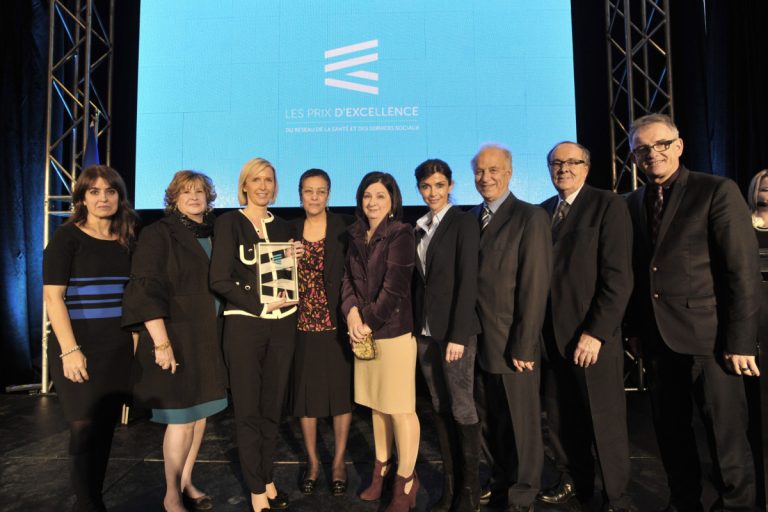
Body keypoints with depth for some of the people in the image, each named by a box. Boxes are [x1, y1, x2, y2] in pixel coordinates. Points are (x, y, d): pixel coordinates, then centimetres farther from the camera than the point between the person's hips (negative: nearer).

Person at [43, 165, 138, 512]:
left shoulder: (125, 241, 9)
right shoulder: (67, 237, -5)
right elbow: (52, 296, -11)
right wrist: (70, 350, -18)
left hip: (118, 348, 4)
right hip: (79, 347, -4)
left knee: (105, 428, 10)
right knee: (85, 427, 0)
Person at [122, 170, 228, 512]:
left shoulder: (214, 235, 10)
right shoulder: (158, 233, -7)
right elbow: (146, 291, -14)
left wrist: (220, 336, 9)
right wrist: (161, 342, -19)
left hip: (209, 339, 6)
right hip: (175, 339, -6)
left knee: (200, 413, 13)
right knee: (181, 418, 0)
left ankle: (186, 483, 30)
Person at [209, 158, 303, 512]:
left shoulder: (283, 227, 13)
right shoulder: (229, 222, -1)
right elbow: (219, 280, -9)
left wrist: (296, 260, -1)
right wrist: (261, 304, -14)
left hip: (282, 324, 4)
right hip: (244, 324, -4)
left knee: (272, 407, 12)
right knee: (248, 409, 5)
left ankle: (267, 480, 28)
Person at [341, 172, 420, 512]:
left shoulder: (401, 234, -9)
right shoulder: (356, 236, 10)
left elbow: (394, 287, -14)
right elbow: (349, 279, 7)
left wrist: (369, 323, -11)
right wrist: (351, 313, -10)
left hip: (394, 331, -6)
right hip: (365, 331, 6)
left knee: (400, 408, 2)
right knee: (376, 404, 17)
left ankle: (405, 481, 17)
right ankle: (382, 469, 33)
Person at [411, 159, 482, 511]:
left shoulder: (464, 223, -6)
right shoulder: (419, 228, 12)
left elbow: (468, 282, -12)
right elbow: (417, 280, 11)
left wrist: (458, 335, -16)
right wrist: (414, 326, 5)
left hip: (455, 330, -6)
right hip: (424, 330, 6)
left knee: (462, 408, 3)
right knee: (440, 409, 11)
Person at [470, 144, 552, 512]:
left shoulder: (531, 217, -10)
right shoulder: (471, 218, 9)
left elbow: (534, 287, -14)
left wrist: (523, 346, -16)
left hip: (511, 345, -6)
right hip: (478, 343, 6)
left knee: (520, 424, 10)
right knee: (489, 422, 19)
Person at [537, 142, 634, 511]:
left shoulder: (608, 205, -5)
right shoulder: (541, 211, 11)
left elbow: (618, 277, -12)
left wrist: (596, 332, -17)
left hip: (591, 335, -5)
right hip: (550, 335, 5)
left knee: (605, 421, 8)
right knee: (559, 417, 15)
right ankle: (574, 481, 36)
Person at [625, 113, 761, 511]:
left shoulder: (717, 191, -6)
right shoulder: (633, 203, 10)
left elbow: (743, 272, -11)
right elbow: (635, 271, 10)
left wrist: (741, 341, -14)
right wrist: (635, 327, 4)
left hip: (709, 337, -5)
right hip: (656, 338, 5)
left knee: (726, 434, 6)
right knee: (669, 430, 17)